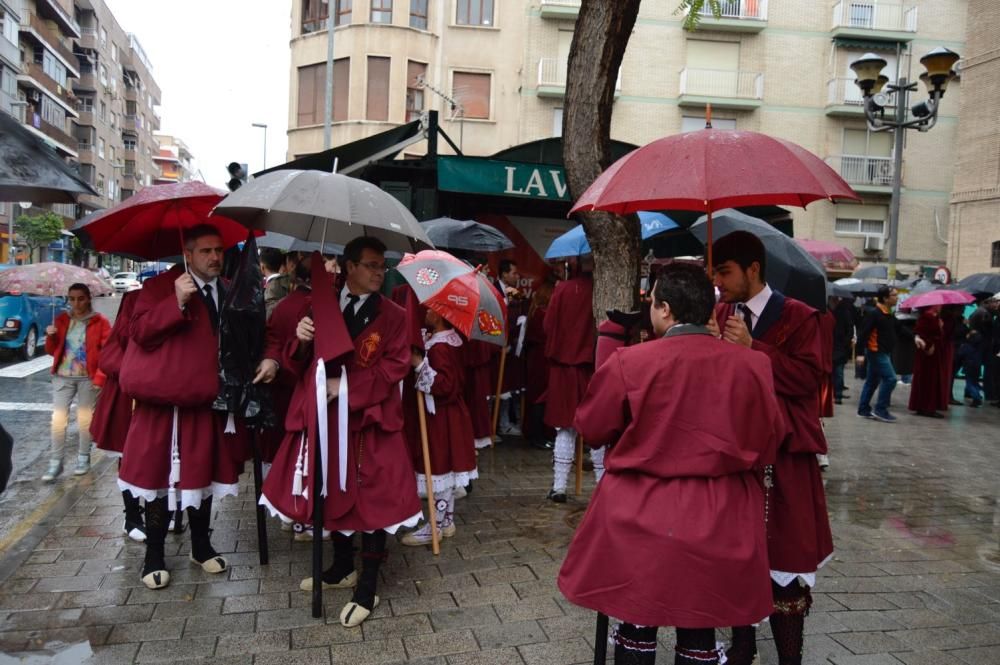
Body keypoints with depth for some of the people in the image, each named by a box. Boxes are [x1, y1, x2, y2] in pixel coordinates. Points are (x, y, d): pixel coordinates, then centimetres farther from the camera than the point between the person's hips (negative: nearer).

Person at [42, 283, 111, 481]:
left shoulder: (100, 322, -5)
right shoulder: (62, 320, 7)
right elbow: (52, 351, 12)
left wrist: (100, 377, -15)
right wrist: (51, 337, -9)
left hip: (88, 377, -3)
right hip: (62, 376, 3)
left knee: (85, 417, 7)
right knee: (58, 417, -1)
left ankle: (83, 458, 20)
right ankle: (55, 462, 6)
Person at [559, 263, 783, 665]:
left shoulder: (628, 362, -15)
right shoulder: (751, 364, -7)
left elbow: (591, 429, -2)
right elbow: (768, 440, 4)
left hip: (641, 517, -2)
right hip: (719, 523, 3)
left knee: (637, 623, 15)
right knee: (700, 627, 18)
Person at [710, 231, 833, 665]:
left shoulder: (797, 316, -5)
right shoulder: (722, 315, 9)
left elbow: (809, 376, -15)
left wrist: (752, 347, -20)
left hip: (783, 454, -5)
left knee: (783, 551, -1)